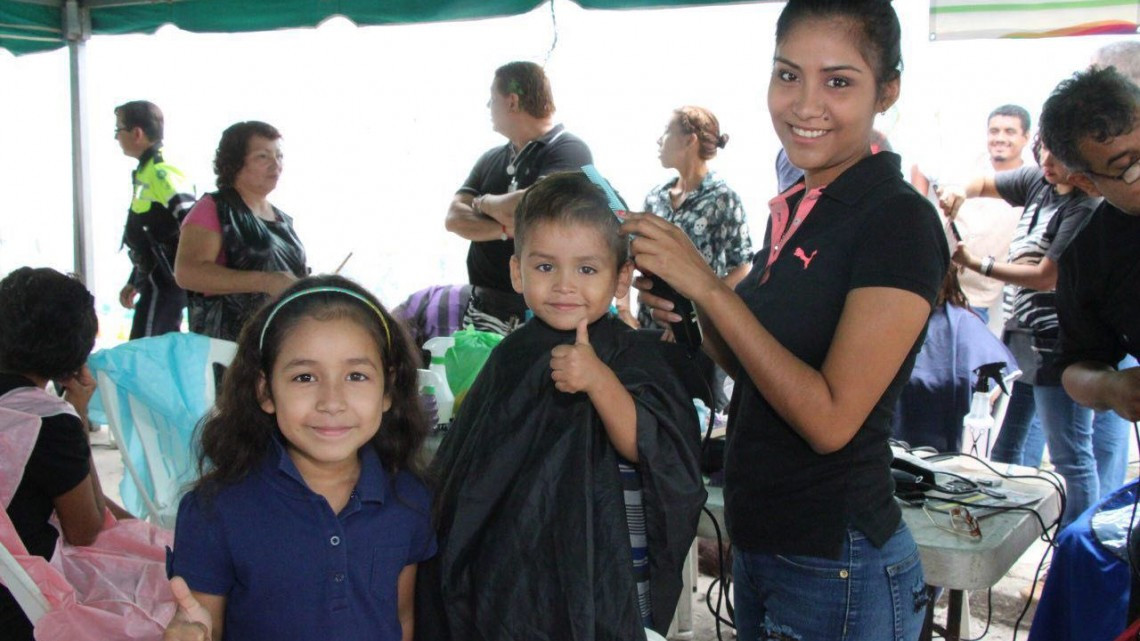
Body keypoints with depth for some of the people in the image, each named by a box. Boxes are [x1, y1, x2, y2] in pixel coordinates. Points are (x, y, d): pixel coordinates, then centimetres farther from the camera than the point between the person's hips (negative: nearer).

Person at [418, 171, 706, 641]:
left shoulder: (642, 357, -9)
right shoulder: (512, 358, 4)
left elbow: (655, 454, -23)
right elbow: (467, 472, 14)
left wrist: (600, 381, -35)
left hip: (608, 581, -3)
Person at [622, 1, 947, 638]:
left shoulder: (899, 220, -18)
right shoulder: (794, 210, 5)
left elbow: (830, 418, -23)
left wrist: (706, 284, -21)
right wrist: (692, 313, -6)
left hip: (837, 571, -7)